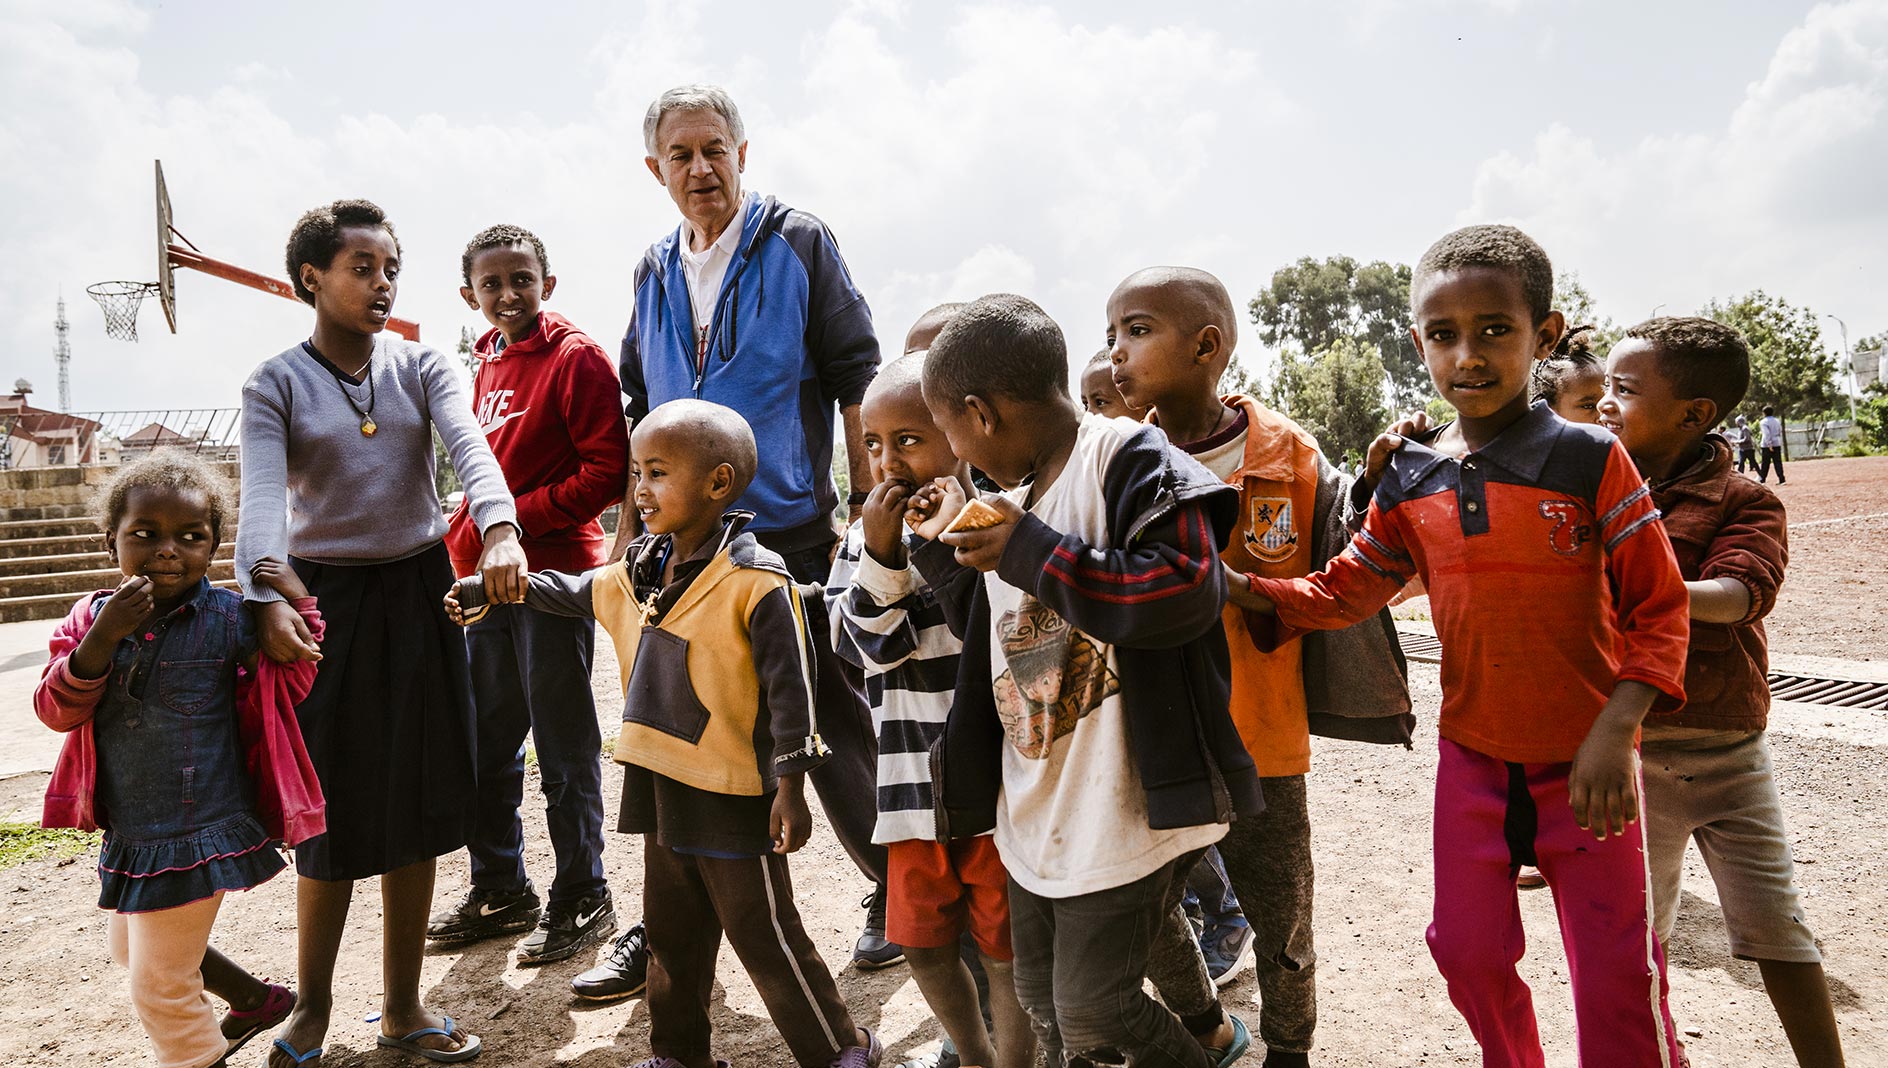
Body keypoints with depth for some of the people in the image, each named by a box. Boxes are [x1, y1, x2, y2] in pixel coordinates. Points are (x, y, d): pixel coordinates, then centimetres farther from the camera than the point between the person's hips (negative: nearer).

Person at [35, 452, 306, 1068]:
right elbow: (56, 711, -9)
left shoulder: (227, 619, -12)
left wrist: (299, 607, -20)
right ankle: (256, 999, 46)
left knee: (160, 987, 5)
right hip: (129, 834, 7)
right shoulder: (92, 617, -1)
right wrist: (104, 637, -24)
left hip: (195, 835, -7)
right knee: (128, 947, 29)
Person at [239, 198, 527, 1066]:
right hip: (327, 598, -2)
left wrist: (500, 530, -35)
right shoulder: (276, 384, -1)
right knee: (332, 809, 3)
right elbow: (263, 497, -14)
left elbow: (470, 451, -14)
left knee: (415, 801, 7)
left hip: (420, 593, 2)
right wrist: (266, 599, -32)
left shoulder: (422, 369, 4)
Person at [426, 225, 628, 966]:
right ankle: (500, 890, 31)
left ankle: (581, 901, 17)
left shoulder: (576, 358, -9)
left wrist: (518, 517, -17)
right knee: (485, 743, 15)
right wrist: (465, 534, 11)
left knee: (564, 751, 2)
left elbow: (608, 471, -15)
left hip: (553, 575, -8)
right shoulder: (487, 365, 15)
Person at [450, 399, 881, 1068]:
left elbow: (790, 688, -18)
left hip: (734, 797, -8)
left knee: (765, 935, 2)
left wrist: (789, 786, -19)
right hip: (663, 786, 8)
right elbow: (574, 592, 26)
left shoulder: (757, 581, -19)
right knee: (672, 931, 21)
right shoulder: (636, 573, 6)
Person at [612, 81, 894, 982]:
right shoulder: (654, 272, 13)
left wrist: (866, 510, -9)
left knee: (829, 725, 3)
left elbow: (855, 379, -4)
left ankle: (895, 887, 23)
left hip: (792, 534, -4)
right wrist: (630, 528, 15)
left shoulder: (798, 243, -2)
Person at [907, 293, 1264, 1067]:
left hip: (1125, 817, -8)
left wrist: (1031, 554, -24)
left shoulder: (1128, 459, -14)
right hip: (1034, 814, 8)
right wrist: (944, 548, 11)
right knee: (1042, 1002, 18)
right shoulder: (1014, 496, 11)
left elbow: (1187, 589, -28)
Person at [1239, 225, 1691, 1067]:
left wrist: (1618, 729, -21)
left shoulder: (1588, 459, -12)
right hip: (1472, 758, 4)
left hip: (1583, 763, -3)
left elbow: (1660, 608, -10)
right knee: (1468, 949, 15)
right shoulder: (1408, 482, -1)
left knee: (1616, 975, 5)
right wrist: (1240, 586, -10)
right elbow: (1345, 592, 4)